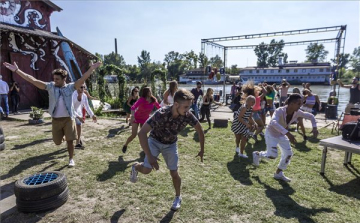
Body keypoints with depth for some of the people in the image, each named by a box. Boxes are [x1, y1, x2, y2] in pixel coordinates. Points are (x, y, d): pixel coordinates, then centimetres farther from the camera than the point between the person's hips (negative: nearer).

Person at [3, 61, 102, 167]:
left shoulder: (70, 87, -5)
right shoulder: (50, 86, -1)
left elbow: (82, 79, -18)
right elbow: (33, 80, -6)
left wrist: (92, 68, -30)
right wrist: (17, 70, -13)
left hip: (69, 118, -2)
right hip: (56, 119, 2)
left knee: (70, 140, 1)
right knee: (57, 142, 13)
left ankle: (71, 159, 20)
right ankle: (60, 137, 51)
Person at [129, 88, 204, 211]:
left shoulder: (188, 116, -25)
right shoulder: (161, 114, -37)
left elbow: (200, 130, -7)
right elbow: (142, 133, -40)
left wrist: (202, 150, -4)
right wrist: (150, 157, -43)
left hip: (171, 144, 3)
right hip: (155, 141, -2)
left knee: (174, 172, 0)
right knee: (146, 169, -13)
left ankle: (178, 198, 27)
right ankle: (135, 167, 24)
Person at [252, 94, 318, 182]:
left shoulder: (297, 113, -15)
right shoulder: (280, 111, -33)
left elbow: (311, 116, 2)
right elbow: (273, 123, -52)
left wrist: (314, 127, -14)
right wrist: (288, 133, -58)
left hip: (281, 134, 7)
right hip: (271, 133, -7)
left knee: (288, 154, 3)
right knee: (272, 155, -15)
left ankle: (278, 173, 21)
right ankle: (257, 154, 18)